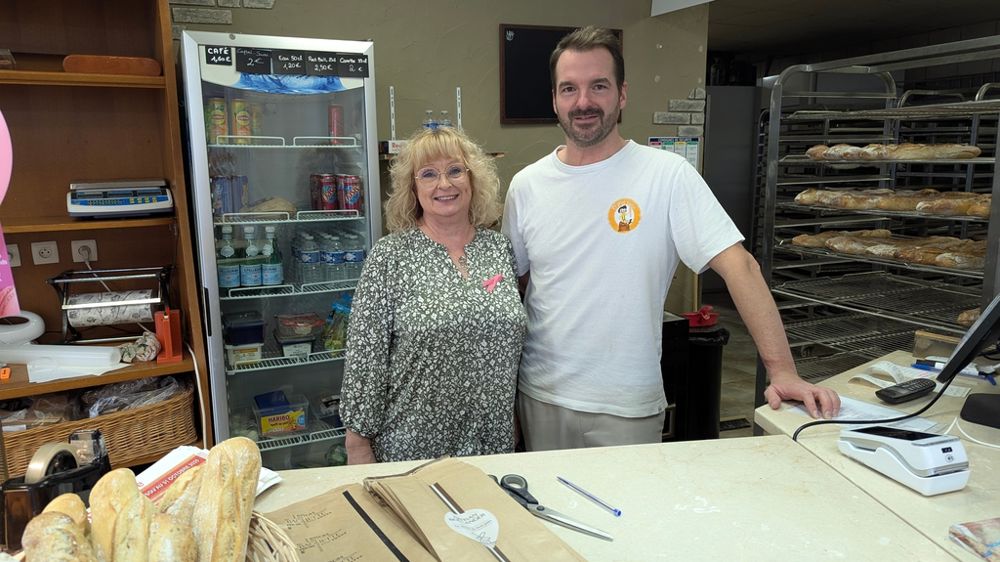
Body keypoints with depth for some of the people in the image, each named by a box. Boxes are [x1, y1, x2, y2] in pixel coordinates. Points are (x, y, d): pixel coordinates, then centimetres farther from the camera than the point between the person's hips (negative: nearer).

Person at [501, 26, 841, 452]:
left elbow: (738, 265, -15)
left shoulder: (668, 174, -12)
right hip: (541, 399, 3)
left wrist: (782, 370, -21)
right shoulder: (526, 186, -1)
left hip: (628, 410, -3)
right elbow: (511, 290, 7)